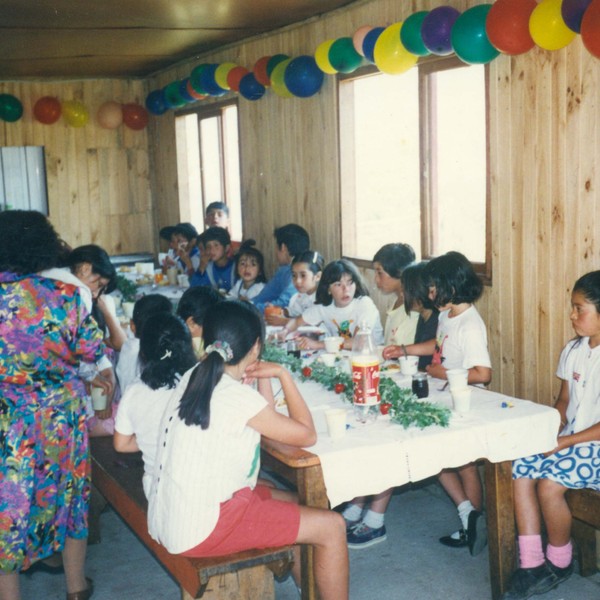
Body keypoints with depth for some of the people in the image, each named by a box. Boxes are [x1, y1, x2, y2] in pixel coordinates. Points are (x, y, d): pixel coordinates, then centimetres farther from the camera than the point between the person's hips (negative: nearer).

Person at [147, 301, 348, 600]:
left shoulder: (192, 378, 4)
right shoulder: (238, 397, -21)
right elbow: (307, 435, -9)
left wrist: (262, 377, 6)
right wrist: (283, 374, -4)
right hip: (200, 531, -9)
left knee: (291, 502, 25)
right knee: (331, 527, -4)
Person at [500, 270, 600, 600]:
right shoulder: (573, 350, 8)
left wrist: (564, 441, -19)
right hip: (567, 440, 8)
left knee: (548, 484, -25)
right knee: (520, 470, -13)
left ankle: (559, 561, 2)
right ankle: (532, 564, -8)